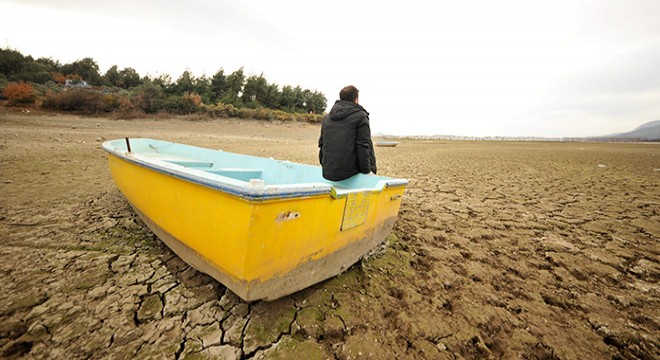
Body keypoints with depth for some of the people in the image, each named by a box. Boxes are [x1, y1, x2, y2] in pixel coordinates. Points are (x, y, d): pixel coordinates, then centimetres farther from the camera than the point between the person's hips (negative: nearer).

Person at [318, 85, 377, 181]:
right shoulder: (360, 117, -2)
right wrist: (366, 170, -6)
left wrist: (324, 166, 24)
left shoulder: (326, 118, 16)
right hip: (349, 172, -7)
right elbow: (363, 146, -10)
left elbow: (322, 144, 18)